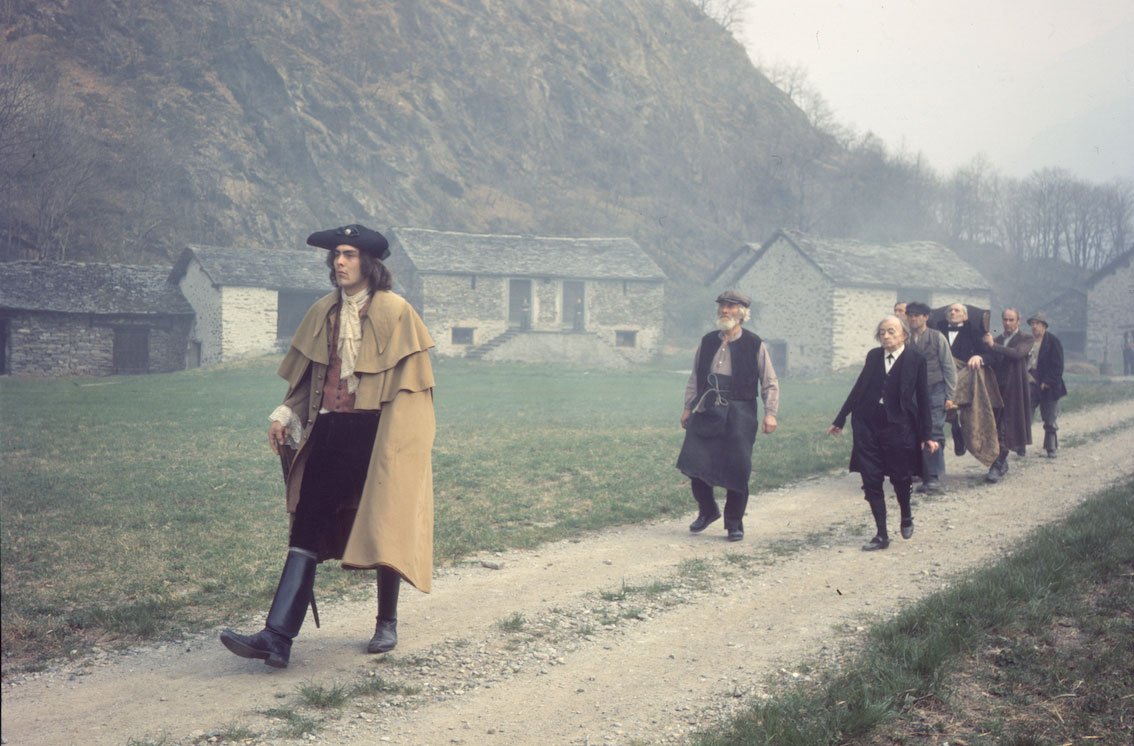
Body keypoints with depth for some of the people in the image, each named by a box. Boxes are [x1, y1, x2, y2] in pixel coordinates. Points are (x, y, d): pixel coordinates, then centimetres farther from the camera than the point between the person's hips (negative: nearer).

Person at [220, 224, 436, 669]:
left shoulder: (395, 312, -4)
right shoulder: (323, 313, 12)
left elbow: (410, 383, -5)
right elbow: (304, 375, 19)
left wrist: (400, 440, -11)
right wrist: (284, 414, 5)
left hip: (375, 433, -4)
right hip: (328, 432, 4)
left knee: (382, 530, 6)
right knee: (307, 528, -4)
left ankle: (387, 623, 24)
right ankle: (277, 636, -10)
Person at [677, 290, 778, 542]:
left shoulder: (754, 345, 0)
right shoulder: (707, 342, 11)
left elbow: (770, 383, 3)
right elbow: (695, 377, 18)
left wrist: (770, 413, -6)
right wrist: (688, 407, 13)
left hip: (738, 412, -3)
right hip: (706, 409, 3)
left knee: (736, 469, -3)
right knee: (693, 461, -5)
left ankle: (734, 523, 13)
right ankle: (707, 511, 19)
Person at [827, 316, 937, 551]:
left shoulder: (916, 360, -3)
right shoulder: (873, 356, 7)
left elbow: (923, 399, -1)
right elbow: (858, 389, 13)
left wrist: (927, 435, -4)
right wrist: (840, 420, 13)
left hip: (898, 427, -3)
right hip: (868, 426, 3)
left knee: (900, 478, 4)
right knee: (871, 481, 1)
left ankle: (906, 516, 35)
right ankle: (881, 535, 8)